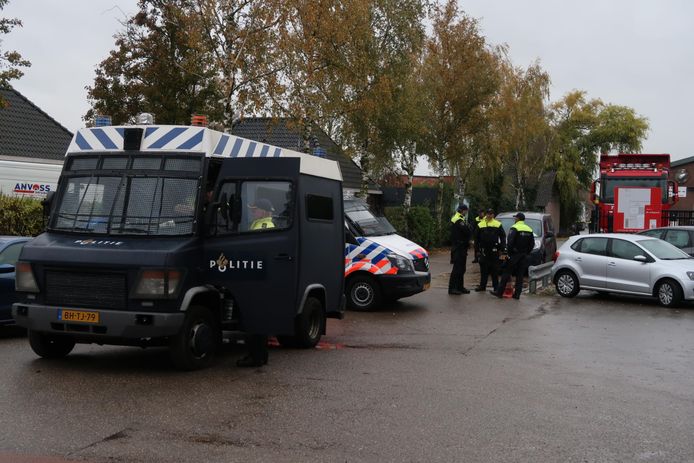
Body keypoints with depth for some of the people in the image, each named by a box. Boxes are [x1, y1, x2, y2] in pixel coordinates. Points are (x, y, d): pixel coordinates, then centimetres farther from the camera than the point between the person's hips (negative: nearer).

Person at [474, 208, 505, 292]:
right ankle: (482, 286, 13)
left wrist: (501, 247, -3)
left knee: (494, 269, 1)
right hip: (484, 250, 2)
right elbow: (477, 237, 10)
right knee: (483, 268, 6)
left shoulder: (498, 224, 2)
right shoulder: (481, 224, 6)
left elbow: (503, 236, 5)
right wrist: (479, 247, 3)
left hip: (494, 250, -2)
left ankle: (496, 287, 6)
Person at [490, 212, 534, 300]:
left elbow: (510, 242, -17)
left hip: (514, 254, -6)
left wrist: (508, 252, -8)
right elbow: (532, 244, 11)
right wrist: (526, 253, 14)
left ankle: (499, 292, 0)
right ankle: (517, 294, 7)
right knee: (520, 275, 8)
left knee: (506, 273, -1)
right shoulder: (529, 229, 10)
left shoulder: (514, 228, -10)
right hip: (524, 255, 6)